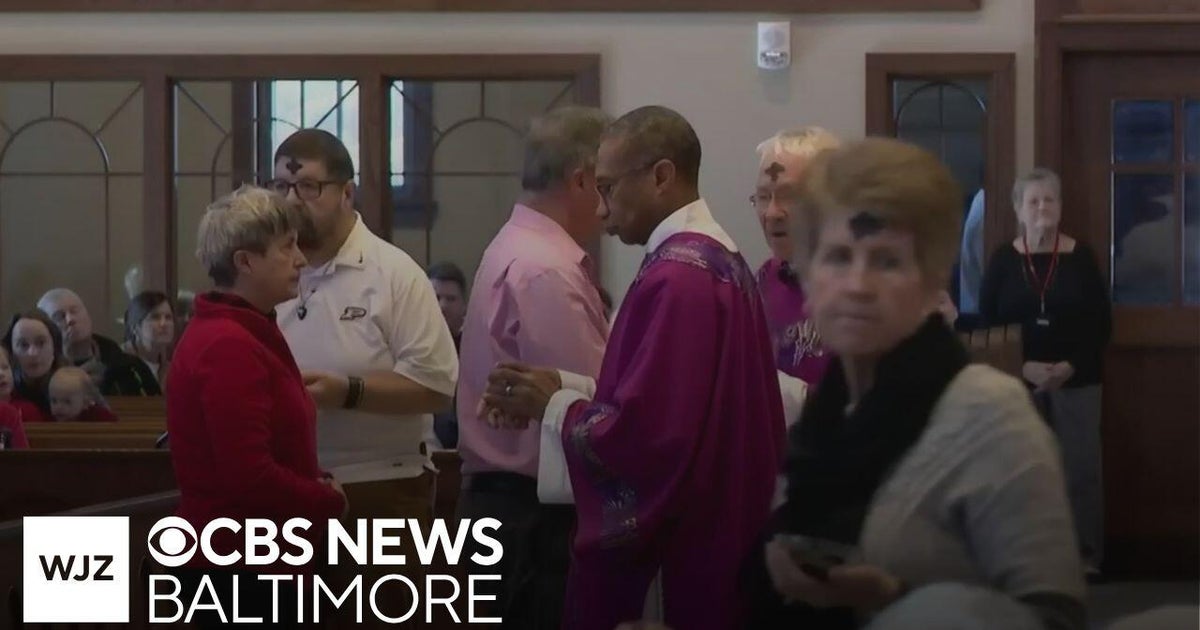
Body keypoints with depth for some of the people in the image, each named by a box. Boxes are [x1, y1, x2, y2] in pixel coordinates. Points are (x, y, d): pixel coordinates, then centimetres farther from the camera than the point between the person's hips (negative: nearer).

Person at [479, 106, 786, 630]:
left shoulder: (676, 277, -20)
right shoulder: (716, 257, 11)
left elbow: (645, 429, -25)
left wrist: (553, 404, -10)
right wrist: (565, 386, 6)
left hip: (664, 545, -10)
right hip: (707, 532, 10)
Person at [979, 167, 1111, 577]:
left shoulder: (1080, 257, 2)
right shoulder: (1003, 260, 2)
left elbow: (1102, 322, 1)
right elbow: (986, 323, 0)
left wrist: (1071, 366, -12)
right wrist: (1023, 366, -12)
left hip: (1077, 381, 0)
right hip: (1021, 382, 0)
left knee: (1081, 469, -2)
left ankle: (1087, 556, 5)